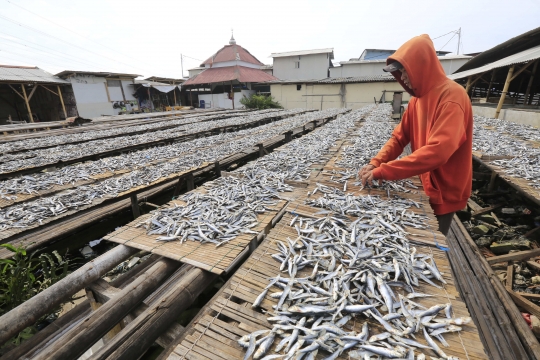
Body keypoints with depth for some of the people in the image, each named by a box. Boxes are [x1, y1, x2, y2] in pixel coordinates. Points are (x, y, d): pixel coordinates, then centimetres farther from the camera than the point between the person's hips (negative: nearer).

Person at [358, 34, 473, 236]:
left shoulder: (451, 96, -22)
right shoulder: (417, 98, 4)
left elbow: (437, 151, -33)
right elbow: (399, 137, 2)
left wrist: (383, 172, -34)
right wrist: (375, 163, -14)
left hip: (443, 192, -7)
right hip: (424, 187, 7)